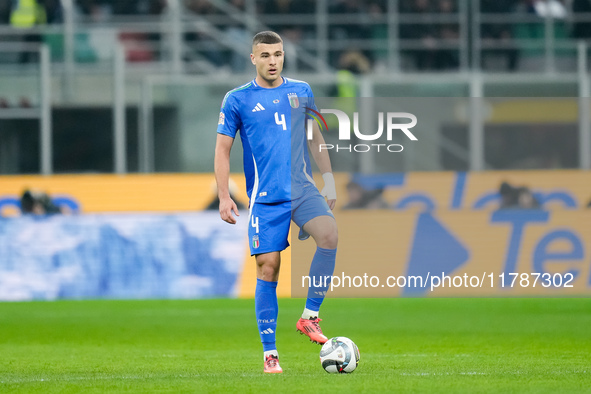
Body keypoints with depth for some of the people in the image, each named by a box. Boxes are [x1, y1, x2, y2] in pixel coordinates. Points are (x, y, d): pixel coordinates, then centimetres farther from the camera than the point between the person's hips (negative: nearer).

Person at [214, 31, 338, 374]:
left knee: (329, 234, -25)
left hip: (303, 188, 2)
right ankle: (270, 352, 4)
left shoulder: (301, 91, 11)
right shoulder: (238, 99, 2)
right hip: (265, 197, -2)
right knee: (268, 268, -5)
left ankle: (310, 316, -11)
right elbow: (223, 149, 3)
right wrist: (224, 197, -5)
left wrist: (329, 180, 15)